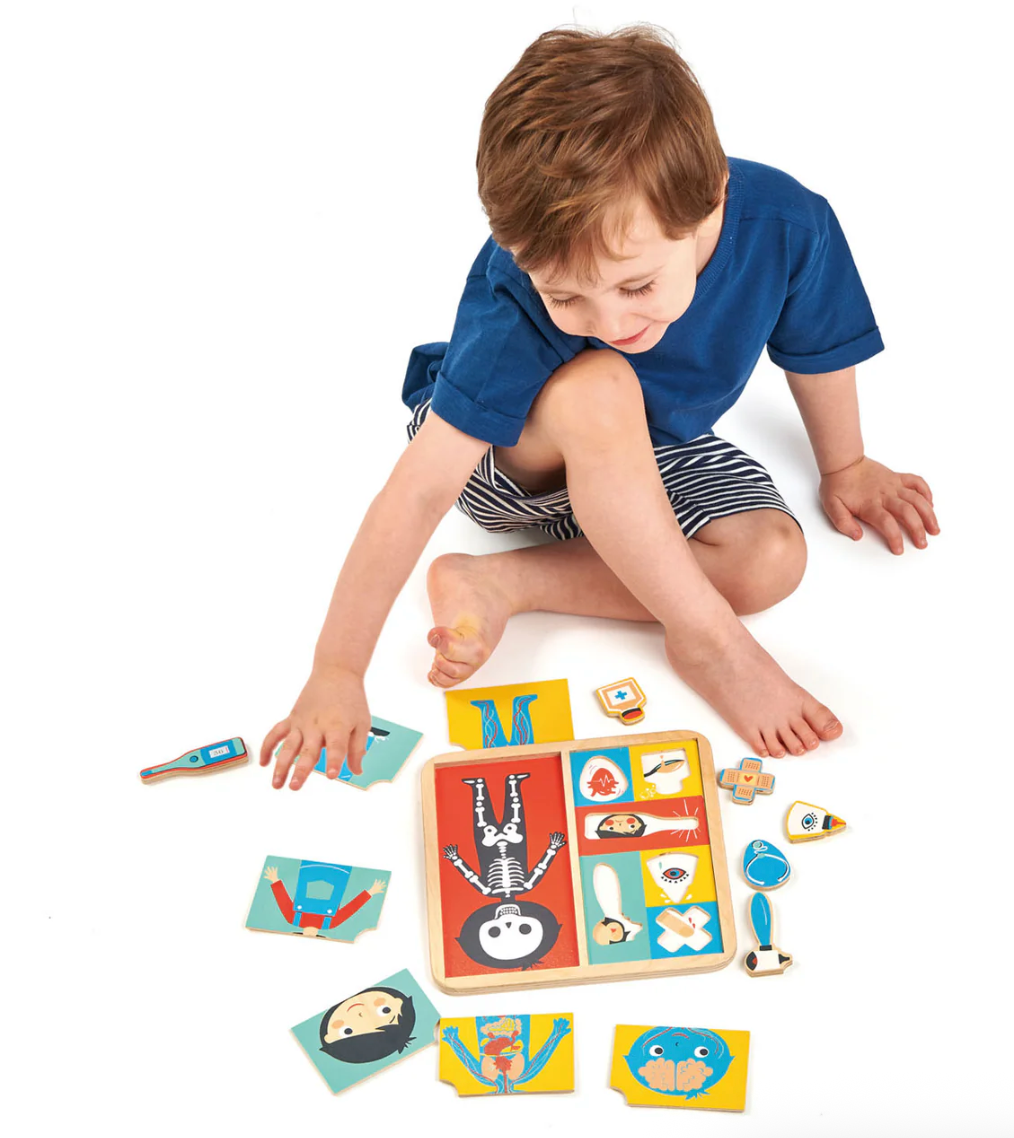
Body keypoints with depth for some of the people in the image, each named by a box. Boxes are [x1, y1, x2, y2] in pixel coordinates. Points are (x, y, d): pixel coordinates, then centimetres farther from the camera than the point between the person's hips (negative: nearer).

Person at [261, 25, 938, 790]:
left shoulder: (785, 225, -28)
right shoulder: (517, 299, -35)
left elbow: (819, 351, -6)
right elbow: (422, 487, -36)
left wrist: (844, 468, 11)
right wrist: (336, 674, -34)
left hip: (653, 452, 4)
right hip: (508, 461, -3)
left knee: (774, 559, -23)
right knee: (597, 389, -38)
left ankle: (503, 585, -18)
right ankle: (704, 637, -20)